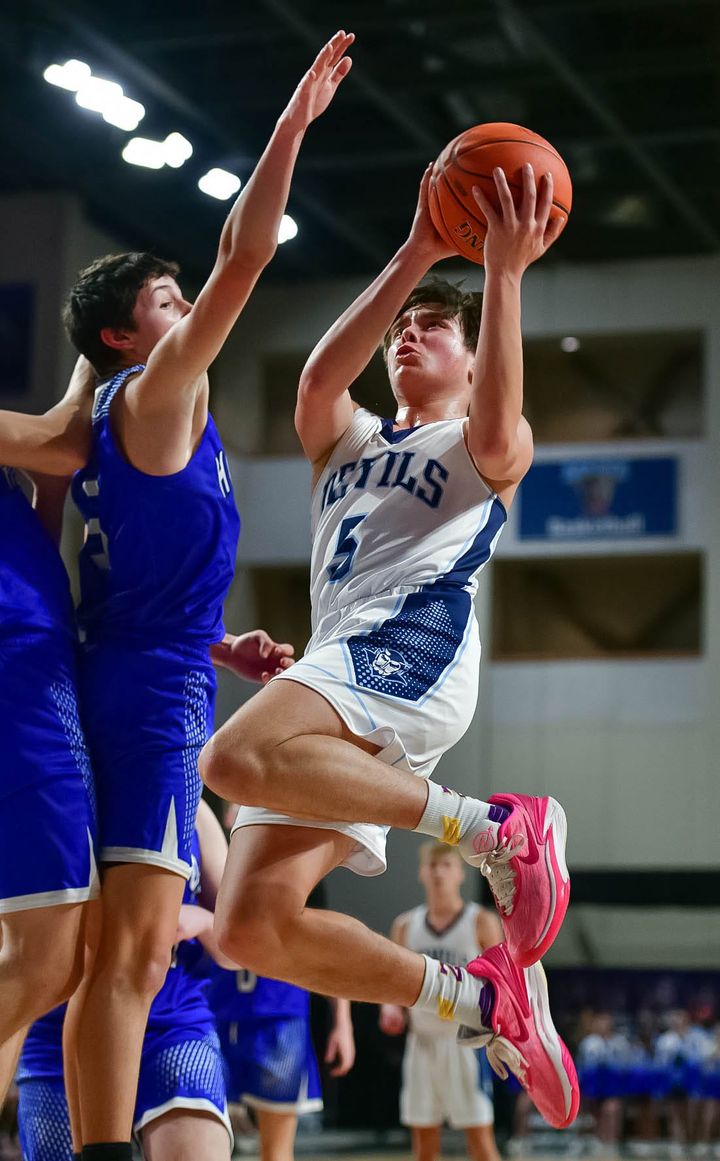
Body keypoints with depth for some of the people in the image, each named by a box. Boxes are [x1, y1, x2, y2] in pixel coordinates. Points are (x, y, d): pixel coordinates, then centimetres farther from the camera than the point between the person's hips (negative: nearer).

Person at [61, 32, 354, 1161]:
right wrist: (293, 122, -11)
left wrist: (221, 646, 19)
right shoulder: (152, 397, -4)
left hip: (136, 681, 10)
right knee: (135, 941, -16)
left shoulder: (116, 427, 23)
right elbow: (243, 258, -14)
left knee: (122, 948, 9)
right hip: (153, 687, -10)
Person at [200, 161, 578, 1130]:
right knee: (252, 925, -8)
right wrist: (414, 258, 0)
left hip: (412, 650, -7)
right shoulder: (346, 442, 33)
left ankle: (497, 828, -27)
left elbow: (496, 434, -11)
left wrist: (504, 272, -14)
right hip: (343, 703, 7)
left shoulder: (487, 446, 17)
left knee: (236, 758, -36)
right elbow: (318, 380, 8)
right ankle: (481, 1003, 3)